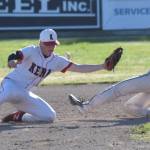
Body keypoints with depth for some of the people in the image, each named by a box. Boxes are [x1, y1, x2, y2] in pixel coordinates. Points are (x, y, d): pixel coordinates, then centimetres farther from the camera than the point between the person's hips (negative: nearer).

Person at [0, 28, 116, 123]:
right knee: (12, 93, -42)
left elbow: (79, 68, 5)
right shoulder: (32, 51, -12)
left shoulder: (57, 61, 4)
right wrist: (12, 61, -54)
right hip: (11, 84, -6)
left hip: (25, 94, 6)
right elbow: (13, 57, -28)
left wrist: (103, 66, -2)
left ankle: (18, 116, 12)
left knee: (50, 116, -3)